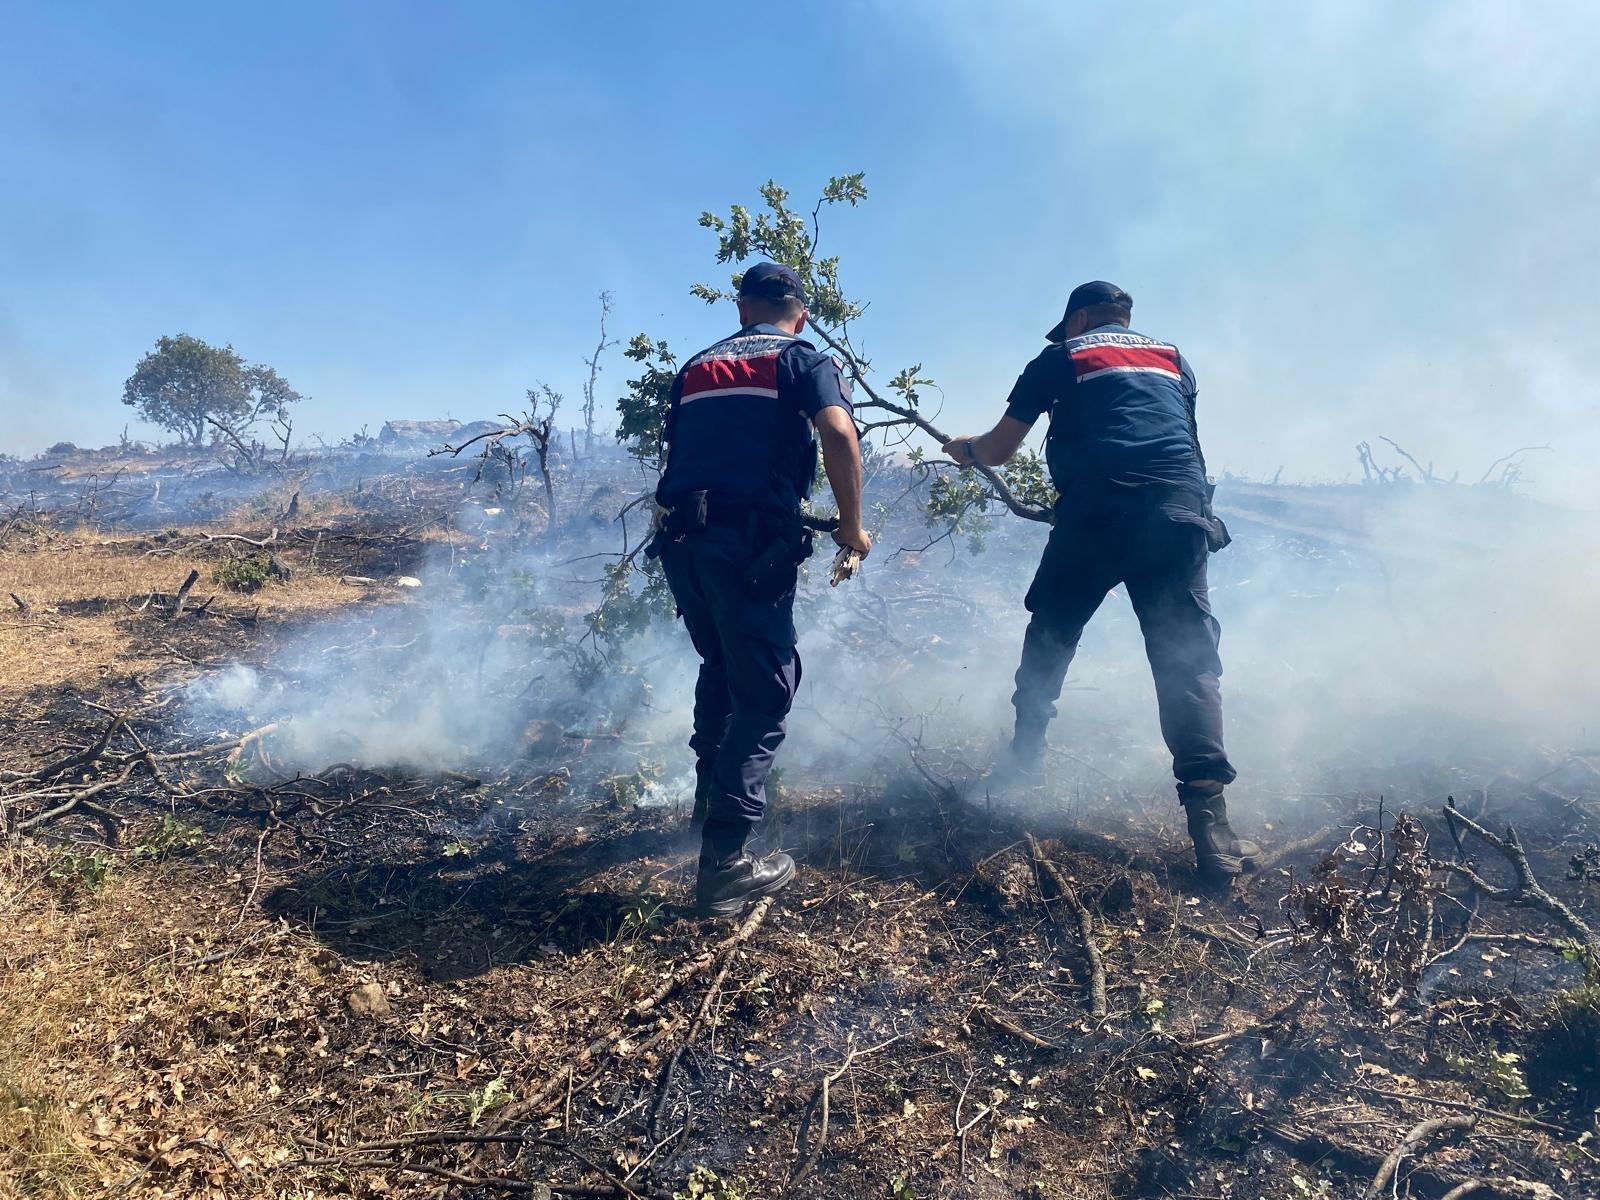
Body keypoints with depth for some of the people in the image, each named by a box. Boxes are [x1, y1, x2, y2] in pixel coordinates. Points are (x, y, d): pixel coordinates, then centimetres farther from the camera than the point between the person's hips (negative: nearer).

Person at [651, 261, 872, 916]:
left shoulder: (696, 368, 22)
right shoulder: (804, 360, 5)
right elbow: (838, 431, -14)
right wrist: (851, 524, -6)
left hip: (681, 541, 6)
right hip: (752, 544, -6)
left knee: (720, 669, 26)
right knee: (763, 691, 1)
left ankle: (711, 799, 40)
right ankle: (724, 863, -1)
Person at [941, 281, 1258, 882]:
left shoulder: (1061, 357, 18)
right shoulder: (1171, 356, 29)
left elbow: (998, 450, 21)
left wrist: (964, 448, 42)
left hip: (1098, 509, -3)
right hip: (1182, 509, 3)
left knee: (1050, 634, 19)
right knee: (1187, 659, 0)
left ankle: (1025, 751, 29)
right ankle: (1211, 826, -11)